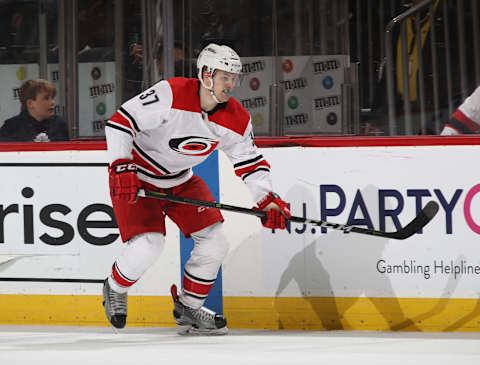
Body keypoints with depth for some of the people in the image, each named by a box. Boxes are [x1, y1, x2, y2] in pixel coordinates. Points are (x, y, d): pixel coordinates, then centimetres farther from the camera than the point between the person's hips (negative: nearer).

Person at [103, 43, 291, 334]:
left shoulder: (237, 120, -10)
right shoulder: (172, 94, -28)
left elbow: (251, 163, 0)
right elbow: (121, 121, -27)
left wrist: (268, 201, -14)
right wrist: (122, 168, -33)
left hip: (181, 181, 6)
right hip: (136, 177, -6)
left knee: (215, 240, -3)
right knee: (148, 245, -20)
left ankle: (188, 305, 19)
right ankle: (115, 290, 12)